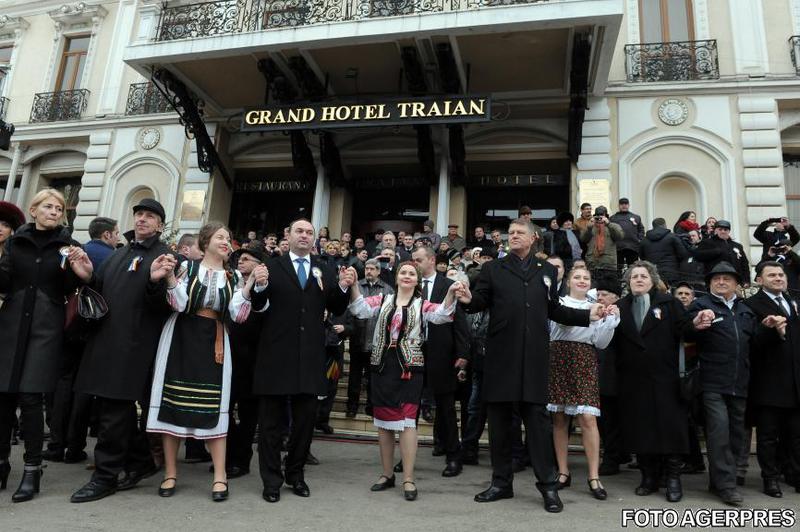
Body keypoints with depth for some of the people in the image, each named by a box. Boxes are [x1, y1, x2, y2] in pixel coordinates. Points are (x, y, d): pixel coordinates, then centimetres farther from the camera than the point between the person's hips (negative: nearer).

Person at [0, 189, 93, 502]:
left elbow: (68, 289, 4)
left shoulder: (67, 246, 6)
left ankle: (32, 470, 2)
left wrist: (76, 272, -15)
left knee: (30, 397, -7)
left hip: (45, 327, -2)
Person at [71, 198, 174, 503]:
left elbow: (164, 304, -13)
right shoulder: (119, 254, 19)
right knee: (114, 408, 13)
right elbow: (99, 291, 21)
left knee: (114, 410, -3)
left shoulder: (165, 256, -4)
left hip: (135, 346, -8)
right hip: (106, 341, 8)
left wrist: (155, 281, -32)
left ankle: (106, 476, 10)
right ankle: (141, 462, 27)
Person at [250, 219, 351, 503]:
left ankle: (296, 474, 29)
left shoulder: (325, 271, 9)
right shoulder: (272, 266, 3)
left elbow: (337, 309, 7)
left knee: (305, 419, 12)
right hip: (276, 353, -2)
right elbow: (257, 305, -1)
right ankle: (272, 480, 20)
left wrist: (344, 288, -11)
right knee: (271, 419, 7)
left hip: (310, 355, 3)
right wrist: (259, 286, -20)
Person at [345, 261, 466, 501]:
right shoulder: (383, 300, 9)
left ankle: (408, 479, 3)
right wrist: (353, 285, -21)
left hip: (409, 366, -3)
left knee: (406, 420, -7)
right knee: (383, 420, 9)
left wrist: (451, 294, -33)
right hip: (382, 365, 3)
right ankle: (387, 474, 23)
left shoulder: (422, 305, 4)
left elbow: (441, 314, -13)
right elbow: (360, 308, -4)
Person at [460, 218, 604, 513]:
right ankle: (501, 482, 20)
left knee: (537, 418, 2)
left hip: (533, 356, 0)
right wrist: (468, 299, -22)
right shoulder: (492, 268, 9)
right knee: (499, 418, 7)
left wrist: (587, 315, 8)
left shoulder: (546, 270, 14)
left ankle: (548, 485, 13)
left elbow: (553, 310, 16)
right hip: (501, 355, 0)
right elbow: (480, 303, 0)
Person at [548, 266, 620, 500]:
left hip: (585, 364, 1)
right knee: (559, 418, 4)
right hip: (559, 360, -1)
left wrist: (610, 319, -3)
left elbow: (601, 342, 7)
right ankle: (563, 472, 15)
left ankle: (594, 476, -2)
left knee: (588, 418, -10)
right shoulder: (558, 302, 7)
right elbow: (562, 319, -8)